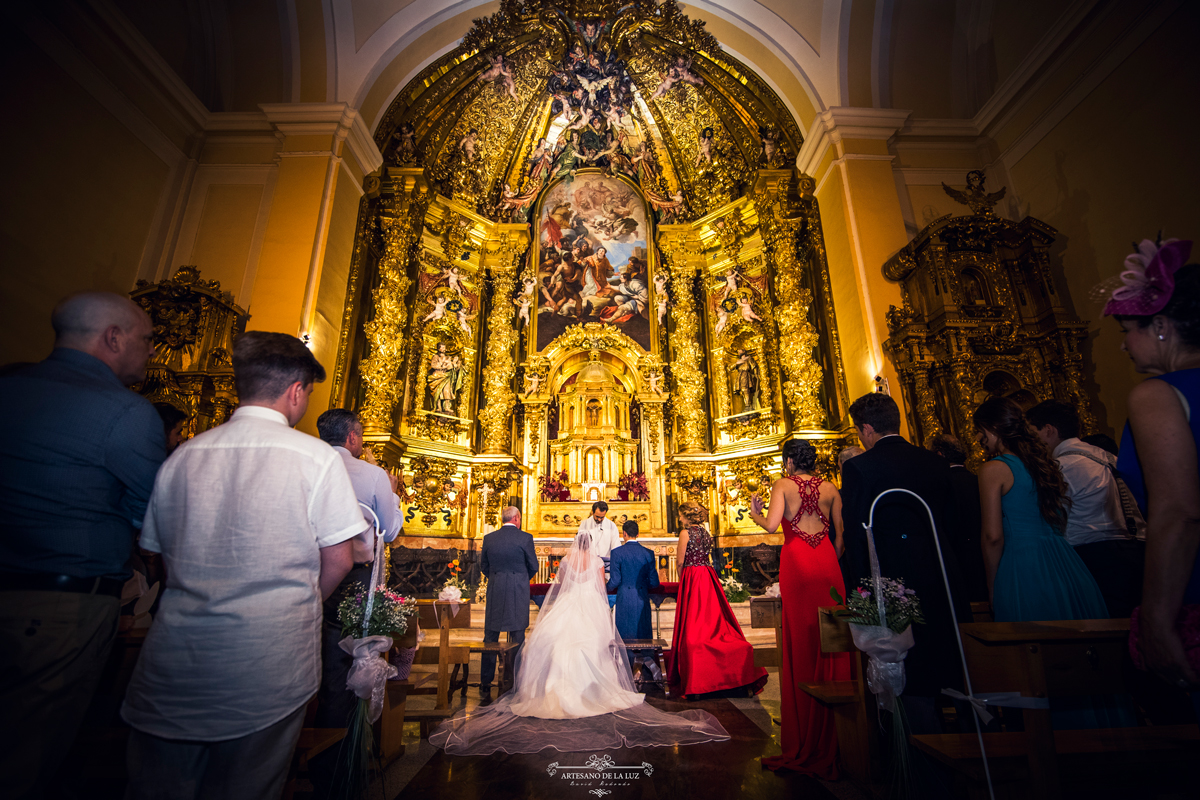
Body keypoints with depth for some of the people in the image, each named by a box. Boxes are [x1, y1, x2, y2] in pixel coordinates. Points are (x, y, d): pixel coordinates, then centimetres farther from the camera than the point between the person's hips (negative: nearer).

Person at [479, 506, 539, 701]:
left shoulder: (489, 538, 1)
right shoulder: (525, 538, -8)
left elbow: (483, 565, 10)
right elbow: (533, 566, -1)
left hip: (494, 593, 2)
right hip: (518, 594, -2)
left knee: (490, 639, 11)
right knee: (517, 638, 9)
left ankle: (485, 685, 17)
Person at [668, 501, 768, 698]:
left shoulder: (686, 533, -10)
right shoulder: (706, 533, 10)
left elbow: (681, 562, -7)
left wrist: (681, 581, 9)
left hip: (692, 578, -7)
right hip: (708, 578, 7)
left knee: (693, 629, -1)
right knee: (715, 622, 12)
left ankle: (694, 680, 4)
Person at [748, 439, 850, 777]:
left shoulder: (784, 484, -2)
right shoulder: (830, 488, 9)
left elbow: (771, 525, -14)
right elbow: (840, 534, 9)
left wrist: (754, 513, 5)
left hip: (796, 561, -3)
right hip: (827, 561, 3)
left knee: (801, 639, 6)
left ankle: (803, 735, 16)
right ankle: (830, 732, 19)